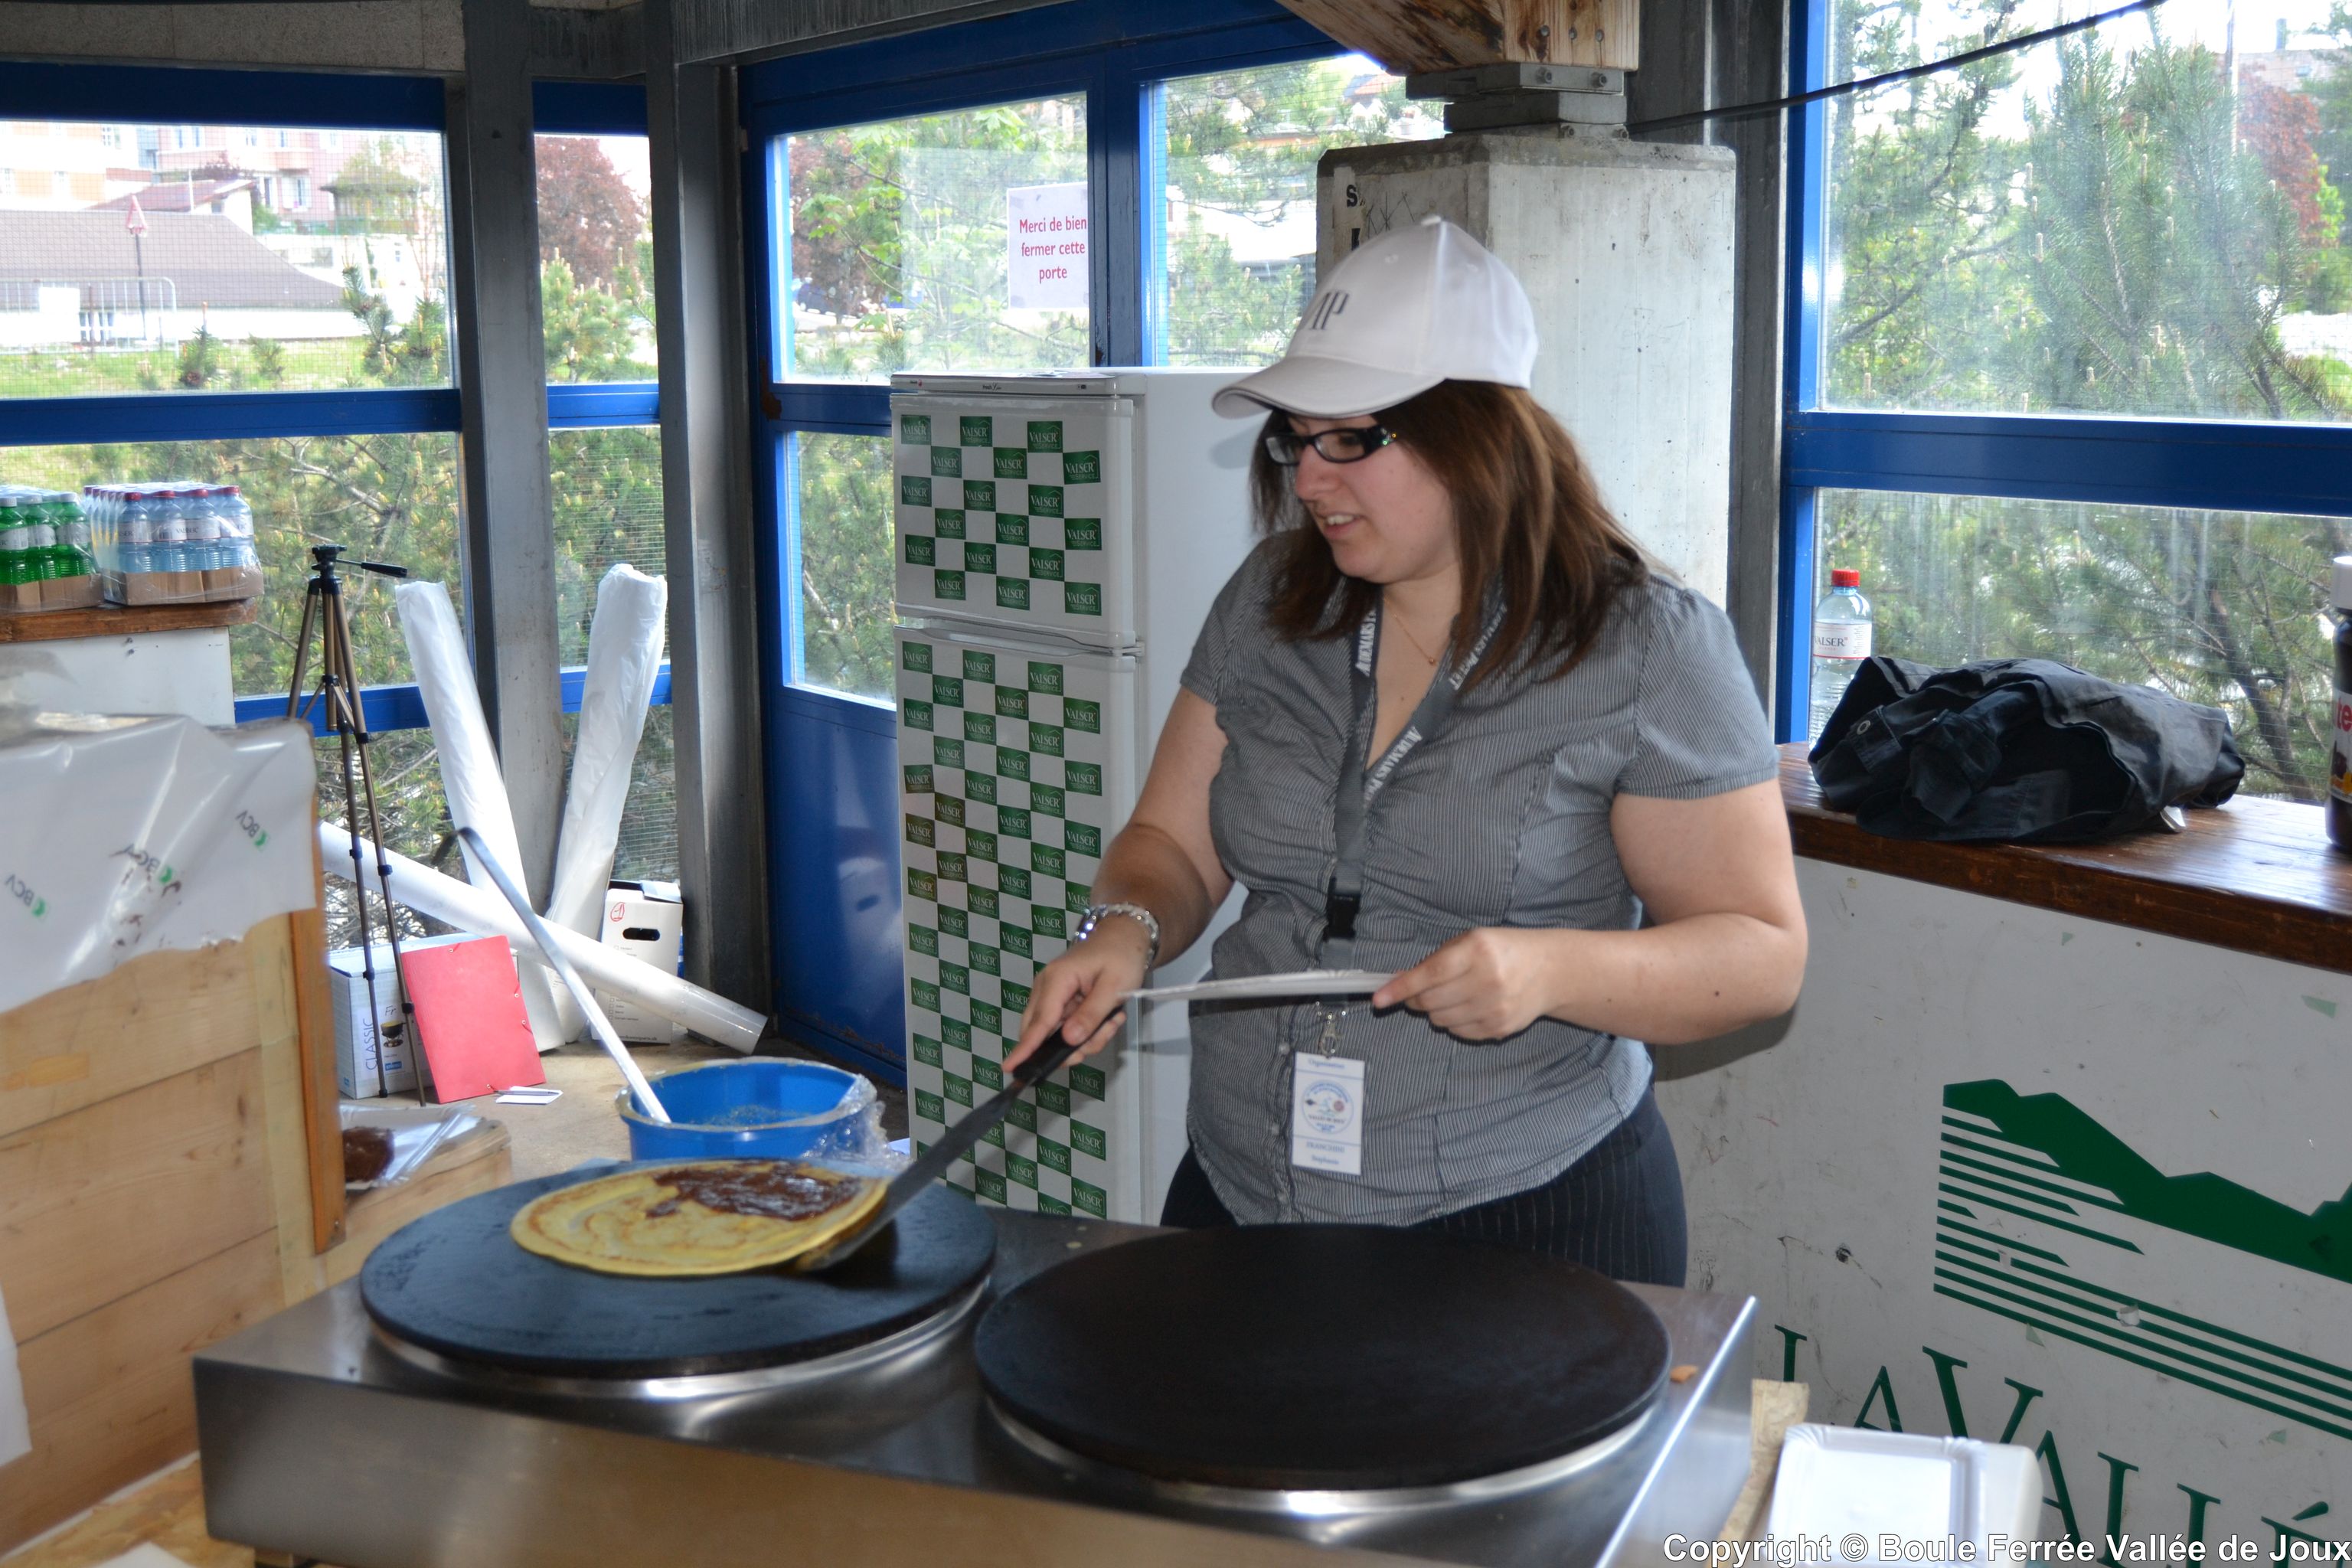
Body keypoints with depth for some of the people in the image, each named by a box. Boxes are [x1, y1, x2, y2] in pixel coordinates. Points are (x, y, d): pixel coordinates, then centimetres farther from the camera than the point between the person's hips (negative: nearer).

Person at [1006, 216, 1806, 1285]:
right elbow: (1174, 846, 10)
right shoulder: (1269, 604, 4)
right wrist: (1125, 929, -12)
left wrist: (1552, 970, -24)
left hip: (1524, 1222, -4)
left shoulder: (1647, 647, -9)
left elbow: (1762, 953, -8)